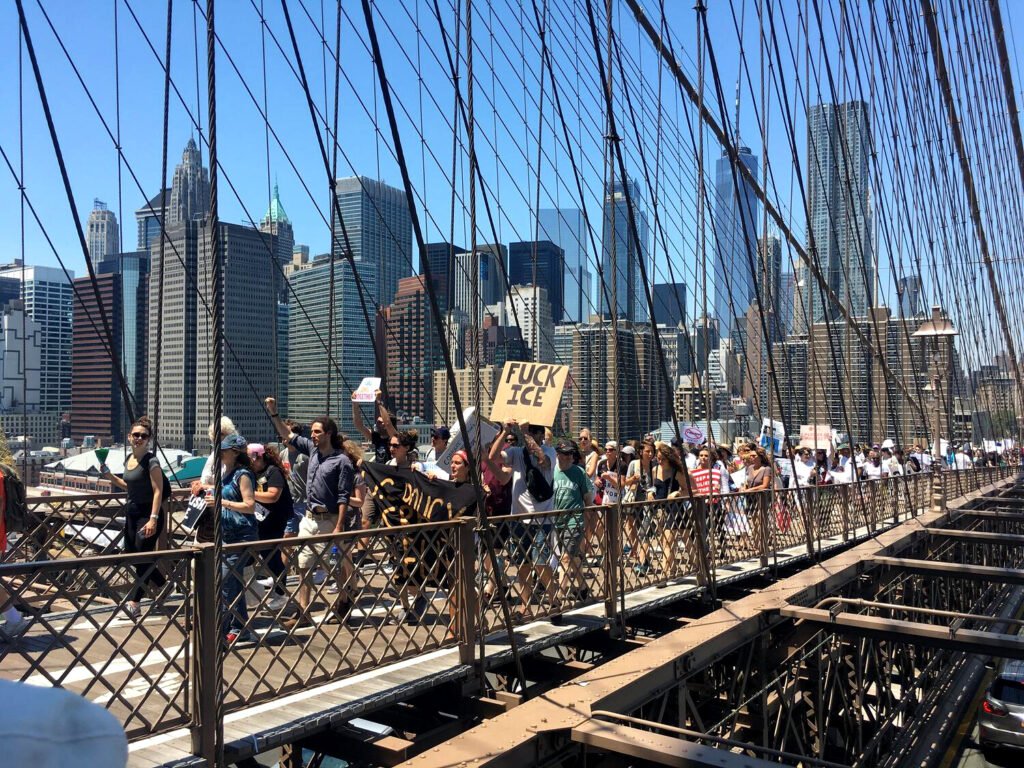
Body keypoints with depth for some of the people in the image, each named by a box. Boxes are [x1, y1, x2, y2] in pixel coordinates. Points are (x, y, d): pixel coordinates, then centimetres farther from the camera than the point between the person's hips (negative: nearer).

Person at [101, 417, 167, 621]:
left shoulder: (150, 461, -12)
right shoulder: (129, 460, 11)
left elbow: (158, 491, -18)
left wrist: (153, 519, -25)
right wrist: (109, 476, 14)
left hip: (148, 514, -9)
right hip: (132, 513, 9)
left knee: (142, 557, -10)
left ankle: (134, 602, -8)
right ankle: (164, 585, 29)